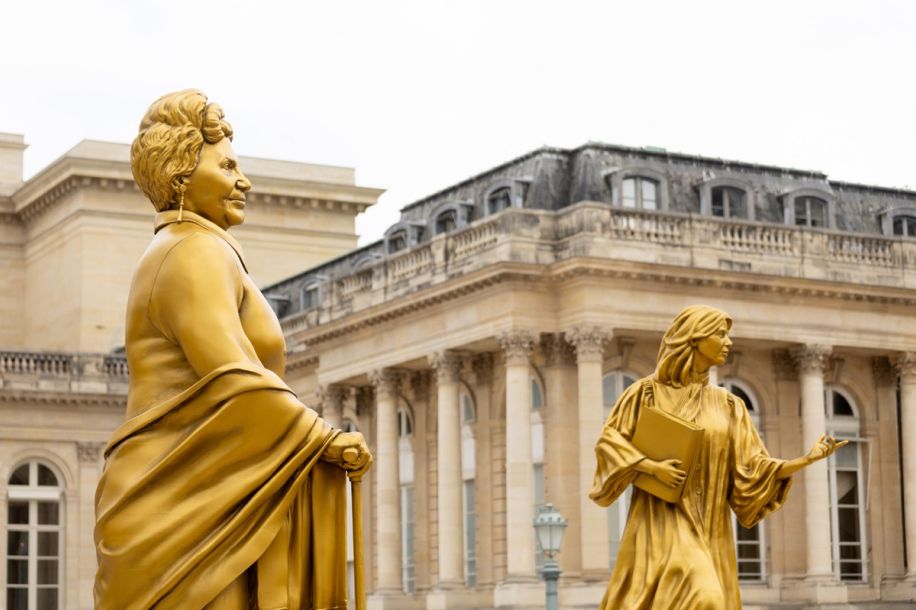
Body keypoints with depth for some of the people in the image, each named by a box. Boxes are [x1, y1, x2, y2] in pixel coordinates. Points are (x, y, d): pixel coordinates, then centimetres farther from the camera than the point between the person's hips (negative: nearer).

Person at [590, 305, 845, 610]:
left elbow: (753, 466, 6)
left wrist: (808, 459, -8)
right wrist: (652, 466, -16)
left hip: (710, 530, 5)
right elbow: (608, 440, -2)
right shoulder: (648, 391, 0)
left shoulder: (728, 405, 11)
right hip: (664, 523, -5)